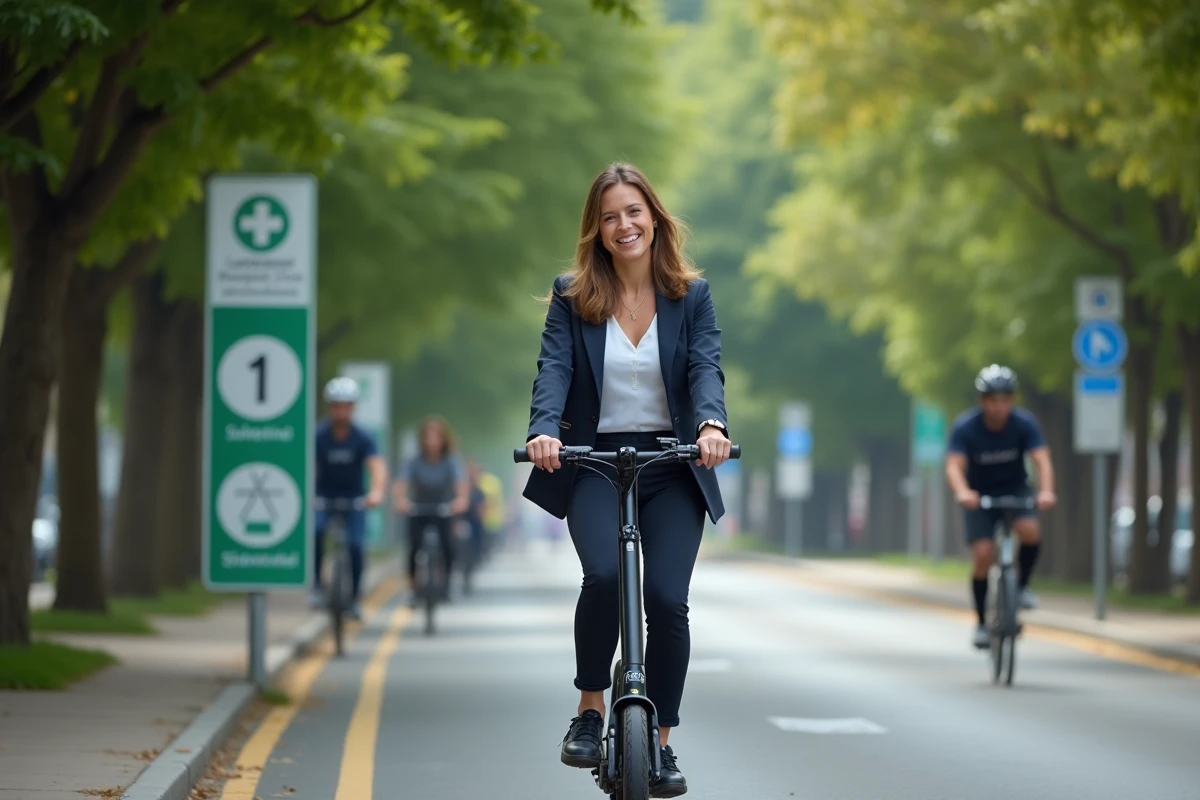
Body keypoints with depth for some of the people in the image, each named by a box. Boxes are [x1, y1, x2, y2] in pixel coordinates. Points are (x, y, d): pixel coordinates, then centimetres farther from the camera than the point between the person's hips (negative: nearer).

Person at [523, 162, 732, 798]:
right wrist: (543, 430, -29)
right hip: (594, 461, -1)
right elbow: (554, 368, -9)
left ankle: (660, 744, 5)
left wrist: (711, 424, -29)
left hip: (672, 465, 1)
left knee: (666, 597, -11)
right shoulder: (572, 296, 2)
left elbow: (706, 367, -8)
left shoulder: (691, 294, 4)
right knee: (603, 574, -26)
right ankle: (590, 712, -5)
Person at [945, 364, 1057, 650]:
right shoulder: (965, 427, -21)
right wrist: (962, 492, -55)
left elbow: (1042, 460, -29)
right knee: (983, 554, -18)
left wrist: (1046, 491, -49)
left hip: (1015, 489, 1)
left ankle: (1022, 584, -3)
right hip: (980, 495, -1)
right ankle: (981, 623, -1)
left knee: (1030, 531, -30)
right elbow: (954, 466, -33)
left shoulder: (1024, 423, -18)